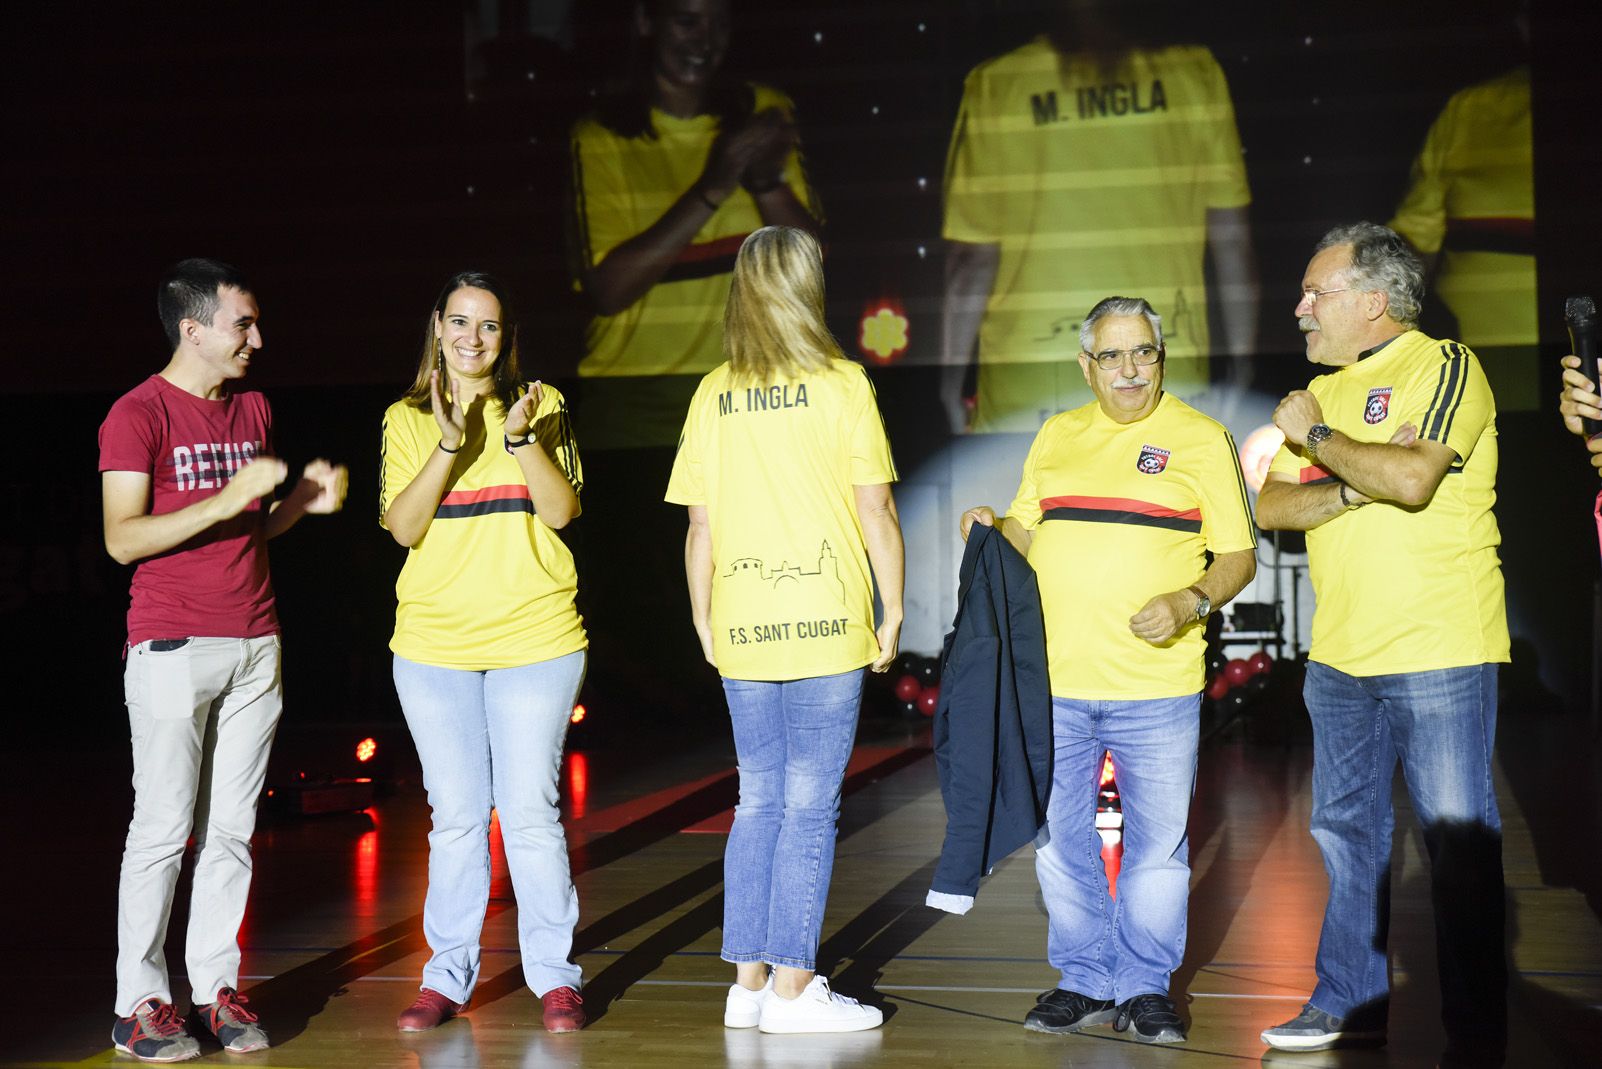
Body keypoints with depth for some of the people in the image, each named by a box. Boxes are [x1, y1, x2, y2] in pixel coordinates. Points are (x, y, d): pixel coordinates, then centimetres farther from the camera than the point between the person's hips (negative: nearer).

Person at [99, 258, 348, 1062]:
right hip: (172, 650, -6)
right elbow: (122, 539, -14)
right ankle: (139, 1003, 3)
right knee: (163, 828, -4)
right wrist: (229, 498, -20)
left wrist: (302, 500, 2)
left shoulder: (253, 409, 15)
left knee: (232, 828, 6)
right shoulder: (139, 414, -6)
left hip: (254, 647, 6)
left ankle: (217, 988, 12)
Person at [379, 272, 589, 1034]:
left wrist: (521, 436, -19)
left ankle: (553, 976, 10)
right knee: (457, 817, 5)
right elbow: (403, 526, -5)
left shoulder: (541, 405, 4)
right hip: (433, 645, 1)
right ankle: (446, 976, 16)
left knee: (530, 811, -2)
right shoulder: (406, 420, 7)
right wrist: (450, 444, -17)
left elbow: (561, 510, -5)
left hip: (535, 639, -1)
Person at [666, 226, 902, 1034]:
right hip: (825, 626, -4)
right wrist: (893, 611, 3)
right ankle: (792, 988, 4)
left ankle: (749, 982, 16)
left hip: (743, 633, 4)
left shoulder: (713, 395, 4)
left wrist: (703, 619, 15)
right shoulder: (841, 385, -5)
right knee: (809, 808, 1)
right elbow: (876, 513, -5)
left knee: (759, 803, 13)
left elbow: (701, 526, 5)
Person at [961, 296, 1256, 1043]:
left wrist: (1190, 603, -17)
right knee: (1060, 840, 8)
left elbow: (1239, 556, 1)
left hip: (1157, 685, -3)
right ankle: (1084, 982, 21)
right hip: (1054, 680, 3)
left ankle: (1144, 988, 17)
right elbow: (1026, 532, 20)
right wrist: (993, 528, -2)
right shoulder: (1056, 436, 13)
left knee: (1156, 843, 4)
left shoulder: (1201, 440, 2)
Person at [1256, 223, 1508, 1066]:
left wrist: (1318, 437, -10)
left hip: (1437, 654, -7)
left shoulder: (1445, 367, -8)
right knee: (1347, 831, 14)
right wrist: (1351, 489, -12)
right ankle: (1349, 1001, 26)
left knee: (1458, 842, -2)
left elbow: (1411, 477, -24)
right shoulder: (1325, 390, 15)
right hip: (1340, 655, 8)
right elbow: (1271, 507, 6)